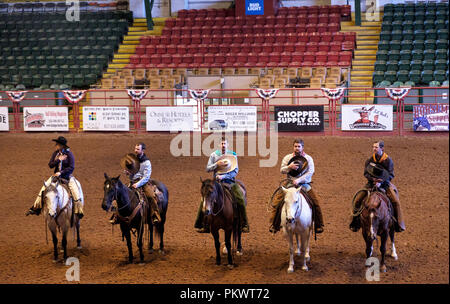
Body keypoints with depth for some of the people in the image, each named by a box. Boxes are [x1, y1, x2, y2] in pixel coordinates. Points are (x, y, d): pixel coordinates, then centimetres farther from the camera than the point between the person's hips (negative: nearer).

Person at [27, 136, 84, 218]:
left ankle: (79, 212, -1)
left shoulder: (69, 154, -13)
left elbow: (71, 167, -17)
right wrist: (58, 159, -16)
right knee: (43, 189, -5)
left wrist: (61, 172, -25)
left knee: (76, 193, -18)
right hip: (56, 176, 5)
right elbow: (50, 165, -1)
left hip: (67, 177, -4)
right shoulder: (56, 153, 2)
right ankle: (36, 208, 5)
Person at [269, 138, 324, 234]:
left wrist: (299, 180, -22)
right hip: (289, 183, 1)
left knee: (315, 202, -13)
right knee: (276, 202, -12)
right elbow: (282, 170, 5)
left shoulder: (308, 158, 2)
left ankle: (318, 226, 1)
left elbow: (310, 172, -10)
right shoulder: (287, 158, 8)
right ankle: (274, 225, -1)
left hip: (304, 184, -1)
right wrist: (289, 167, -17)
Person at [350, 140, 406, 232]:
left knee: (395, 201, -21)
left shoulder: (388, 160, -9)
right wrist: (373, 179, -23)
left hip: (385, 183, -2)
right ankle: (355, 222, 4)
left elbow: (390, 175, -13)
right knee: (358, 199, -13)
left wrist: (381, 182, -27)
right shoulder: (369, 160, -2)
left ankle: (399, 224, -5)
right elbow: (366, 173, -3)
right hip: (371, 183, 2)